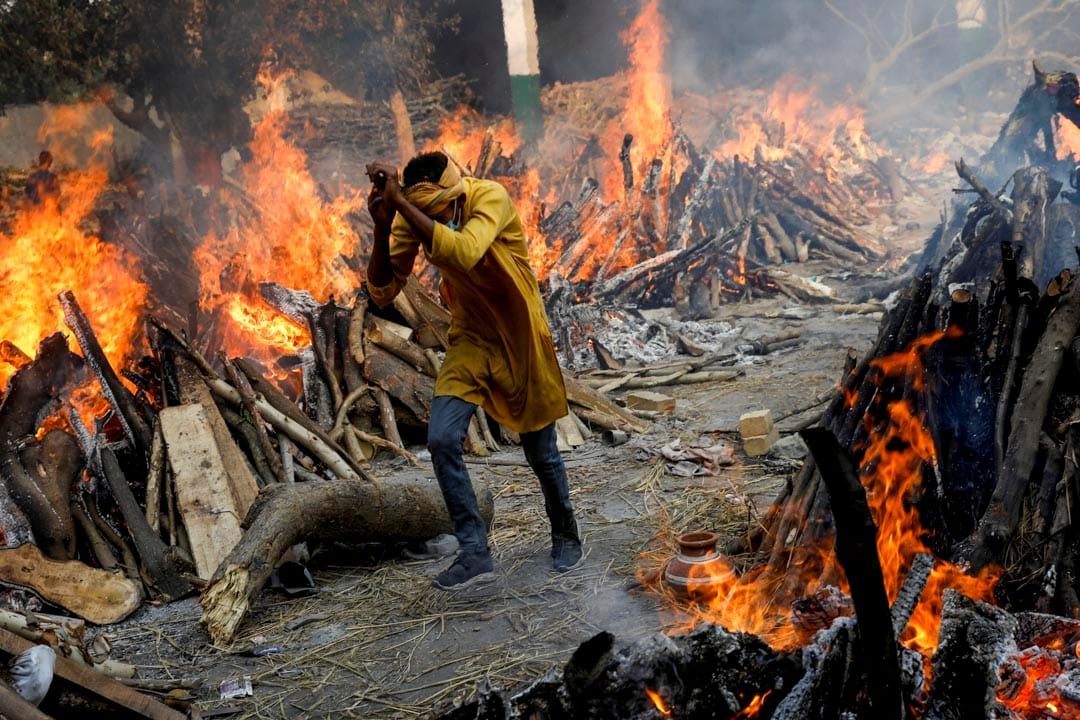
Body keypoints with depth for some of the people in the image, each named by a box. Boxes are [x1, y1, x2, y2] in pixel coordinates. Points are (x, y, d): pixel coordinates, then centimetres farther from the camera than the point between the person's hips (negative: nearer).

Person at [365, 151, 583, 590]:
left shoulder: (492, 198, -26)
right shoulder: (413, 218, -12)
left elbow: (463, 254, -45)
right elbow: (383, 292, -13)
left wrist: (399, 201, -42)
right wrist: (382, 228, -27)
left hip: (521, 337, -3)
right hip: (471, 339, 4)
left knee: (541, 452, 8)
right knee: (442, 439, -13)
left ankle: (565, 534, 34)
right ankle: (475, 553, -1)